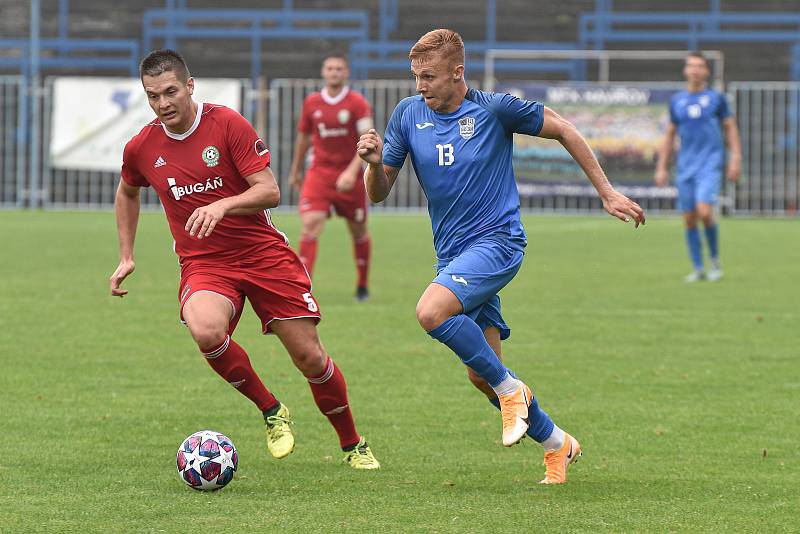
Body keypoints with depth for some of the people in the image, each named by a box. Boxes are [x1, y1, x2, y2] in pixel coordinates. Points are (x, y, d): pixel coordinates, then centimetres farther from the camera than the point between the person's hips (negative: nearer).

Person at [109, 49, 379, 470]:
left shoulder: (227, 124, -10)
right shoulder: (141, 149, 1)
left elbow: (269, 192, -12)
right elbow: (127, 193, 24)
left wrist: (222, 206, -29)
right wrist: (126, 257, 19)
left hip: (263, 253, -1)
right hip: (203, 262, 1)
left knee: (309, 356, -3)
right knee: (206, 330, -33)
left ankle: (353, 446, 22)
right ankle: (270, 412, -8)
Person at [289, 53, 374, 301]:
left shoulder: (357, 103, -8)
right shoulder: (311, 103, 3)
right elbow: (303, 138, 17)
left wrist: (352, 171, -27)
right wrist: (295, 172, 24)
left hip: (349, 176, -1)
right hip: (318, 173, 1)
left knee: (358, 231, 12)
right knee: (310, 225, -17)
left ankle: (363, 286, 31)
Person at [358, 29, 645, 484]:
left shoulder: (495, 109, -10)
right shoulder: (408, 115, 1)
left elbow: (563, 130, 2)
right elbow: (379, 193, 5)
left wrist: (607, 193, 2)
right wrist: (375, 162, -19)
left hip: (497, 241, -6)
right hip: (452, 254, 6)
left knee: (432, 311, -30)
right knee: (481, 373, 4)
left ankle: (510, 389, -11)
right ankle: (556, 444, 24)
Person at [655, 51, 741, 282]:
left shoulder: (716, 98, 2)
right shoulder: (677, 101, 11)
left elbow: (731, 128, 7)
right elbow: (669, 136, 17)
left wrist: (735, 159, -2)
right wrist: (662, 167, 12)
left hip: (710, 165, -4)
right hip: (685, 167, 4)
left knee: (704, 212, -19)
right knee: (689, 219, 2)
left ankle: (715, 260, 1)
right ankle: (697, 268, 11)